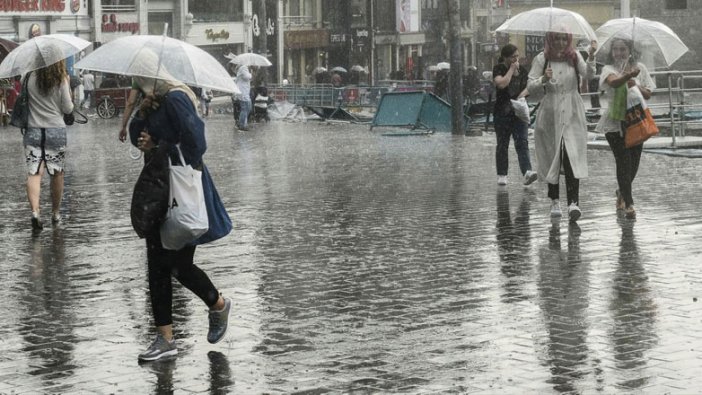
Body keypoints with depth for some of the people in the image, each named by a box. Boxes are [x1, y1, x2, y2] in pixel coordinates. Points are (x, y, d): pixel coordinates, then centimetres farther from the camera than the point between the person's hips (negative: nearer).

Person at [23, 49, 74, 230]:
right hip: (56, 130, 0)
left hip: (33, 131, 1)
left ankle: (35, 211, -24)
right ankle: (55, 213, 24)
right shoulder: (62, 81, -7)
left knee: (34, 173, -5)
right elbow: (68, 109, -2)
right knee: (57, 174, 14)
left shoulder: (31, 79, -4)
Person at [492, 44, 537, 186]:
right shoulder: (498, 69, -4)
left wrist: (523, 94, -7)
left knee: (522, 142, -10)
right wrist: (512, 69, -14)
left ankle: (527, 172, -22)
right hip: (502, 113, -3)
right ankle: (501, 175, 14)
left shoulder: (522, 70, 10)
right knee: (502, 144, 6)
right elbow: (501, 83, -22)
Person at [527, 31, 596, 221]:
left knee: (572, 158, -13)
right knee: (552, 158, 8)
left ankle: (573, 202, -20)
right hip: (550, 115, 1)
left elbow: (587, 73, -13)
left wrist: (591, 56, -32)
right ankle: (554, 200, 22)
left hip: (572, 115, 0)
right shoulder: (541, 59, 2)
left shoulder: (574, 57, 4)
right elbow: (530, 87, -2)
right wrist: (544, 79, -21)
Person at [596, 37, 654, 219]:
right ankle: (628, 204, -9)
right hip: (615, 121, -4)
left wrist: (635, 86, -13)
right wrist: (628, 75, -47)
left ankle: (622, 192, 35)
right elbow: (614, 82, -28)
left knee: (634, 161, 8)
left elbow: (648, 95, 6)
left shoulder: (639, 68, 7)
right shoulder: (609, 69, -3)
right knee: (623, 161, -10)